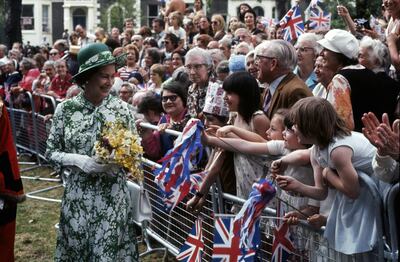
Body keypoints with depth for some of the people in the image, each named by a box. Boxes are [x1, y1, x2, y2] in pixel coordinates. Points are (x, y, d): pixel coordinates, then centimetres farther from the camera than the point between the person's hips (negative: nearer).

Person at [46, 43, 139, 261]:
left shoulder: (121, 108, -3)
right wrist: (78, 160, -17)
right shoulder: (66, 109, -5)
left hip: (114, 196, 0)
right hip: (77, 196, 0)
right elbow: (51, 152, -1)